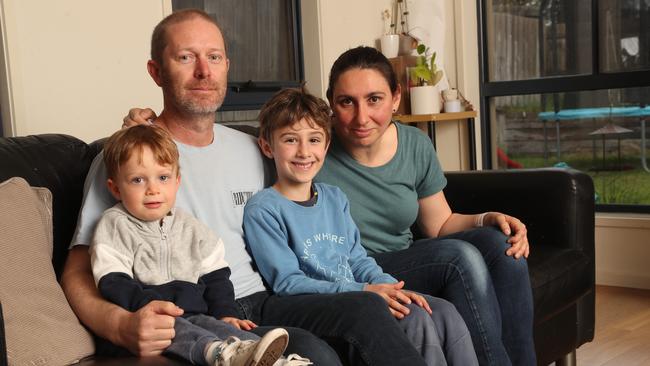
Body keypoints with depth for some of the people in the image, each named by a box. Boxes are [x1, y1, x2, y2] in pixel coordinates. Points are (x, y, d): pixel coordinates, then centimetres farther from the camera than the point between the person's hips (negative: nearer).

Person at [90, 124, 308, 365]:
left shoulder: (189, 227, 17)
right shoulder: (114, 225, 1)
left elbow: (215, 275, 18)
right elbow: (112, 282, -10)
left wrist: (226, 312, 3)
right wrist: (148, 305, -24)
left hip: (193, 313, 5)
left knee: (219, 325, -27)